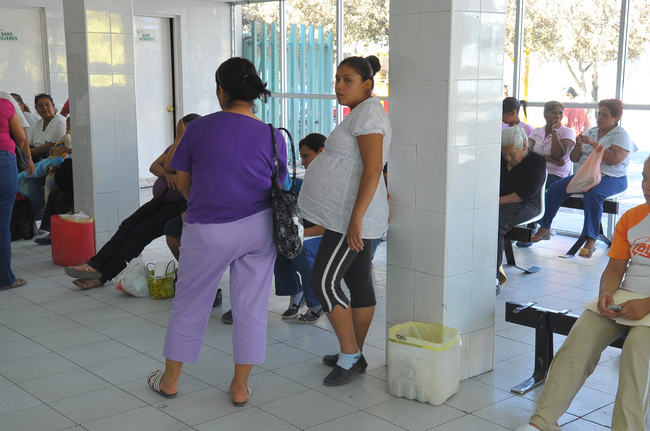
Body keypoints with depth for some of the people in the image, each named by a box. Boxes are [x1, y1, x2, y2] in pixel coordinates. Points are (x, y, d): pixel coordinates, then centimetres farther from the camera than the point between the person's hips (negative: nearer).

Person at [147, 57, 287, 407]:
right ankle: (240, 387, 20)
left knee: (189, 305, 14)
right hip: (259, 228, 2)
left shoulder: (199, 128, -6)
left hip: (209, 232, -1)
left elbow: (182, 183, 4)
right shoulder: (273, 136, -2)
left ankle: (169, 381, 29)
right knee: (251, 308, 11)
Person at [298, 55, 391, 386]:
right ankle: (354, 355, 21)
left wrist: (356, 218, -27)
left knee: (324, 282, -9)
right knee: (359, 283, 13)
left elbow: (373, 169, -22)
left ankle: (350, 356, 0)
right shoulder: (361, 113, 19)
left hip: (352, 218, -11)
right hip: (349, 216, 11)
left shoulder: (368, 113, -14)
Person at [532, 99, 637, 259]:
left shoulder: (621, 135, 0)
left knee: (593, 194, -38)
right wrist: (578, 146, -5)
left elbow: (615, 159, -19)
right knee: (555, 188, -15)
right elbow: (574, 158, 16)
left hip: (611, 178, -6)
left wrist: (594, 143, -19)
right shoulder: (590, 132, 17)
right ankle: (544, 228, -9)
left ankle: (591, 241, -37)